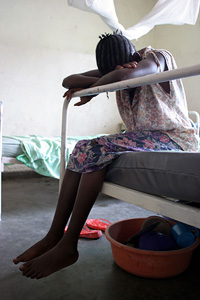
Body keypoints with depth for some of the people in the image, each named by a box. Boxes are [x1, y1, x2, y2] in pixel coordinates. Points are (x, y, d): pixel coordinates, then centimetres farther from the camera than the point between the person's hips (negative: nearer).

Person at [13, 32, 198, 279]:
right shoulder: (112, 69, 9)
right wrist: (104, 80, -17)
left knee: (96, 150, -27)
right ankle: (53, 237, -15)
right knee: (83, 148, -16)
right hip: (141, 139, 7)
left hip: (174, 139, -7)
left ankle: (67, 246, -21)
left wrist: (93, 89, -15)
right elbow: (68, 81, 2)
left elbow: (127, 75, -34)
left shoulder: (157, 57, -10)